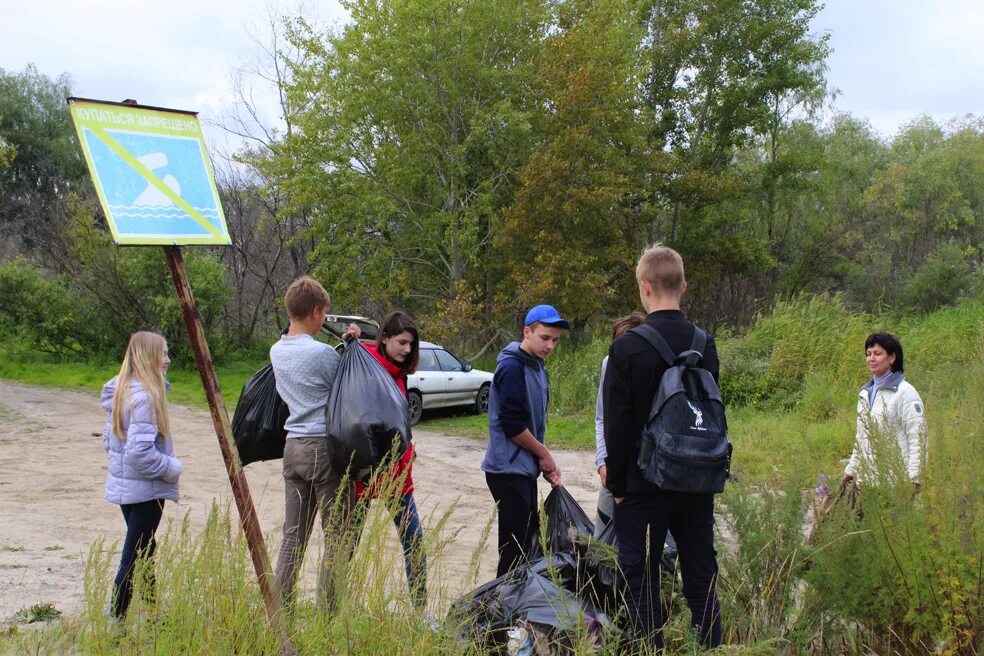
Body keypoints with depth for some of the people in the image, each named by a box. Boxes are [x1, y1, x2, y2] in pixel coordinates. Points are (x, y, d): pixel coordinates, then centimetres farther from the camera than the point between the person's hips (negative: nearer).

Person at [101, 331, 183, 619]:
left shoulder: (120, 391, 7)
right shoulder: (145, 396, -22)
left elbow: (108, 440, 15)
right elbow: (140, 452, -28)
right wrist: (173, 468, -12)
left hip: (123, 485, 10)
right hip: (145, 488, -10)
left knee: (143, 549, 19)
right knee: (135, 556, -2)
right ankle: (116, 618, 3)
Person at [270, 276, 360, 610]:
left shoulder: (277, 351, 9)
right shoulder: (322, 353, -13)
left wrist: (342, 345, 10)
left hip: (293, 446, 7)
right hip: (326, 447, -7)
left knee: (293, 536, 13)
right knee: (337, 536, 1)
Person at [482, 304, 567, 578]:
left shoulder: (536, 366, 12)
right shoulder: (511, 367, -17)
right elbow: (512, 424, -22)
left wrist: (547, 463, 7)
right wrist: (544, 454, -9)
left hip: (525, 468, 9)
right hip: (509, 468, -9)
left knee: (530, 537, 16)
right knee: (515, 546, -5)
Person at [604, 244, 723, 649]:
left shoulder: (626, 347, -13)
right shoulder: (705, 344, 1)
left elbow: (616, 425, -12)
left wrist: (616, 483, -3)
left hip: (644, 482, -5)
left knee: (640, 581, 4)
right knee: (701, 576, 14)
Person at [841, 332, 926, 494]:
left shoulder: (905, 392, -7)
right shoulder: (865, 393, 16)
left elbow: (918, 438, -11)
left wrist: (914, 479, -17)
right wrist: (850, 470, 20)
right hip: (867, 479, 7)